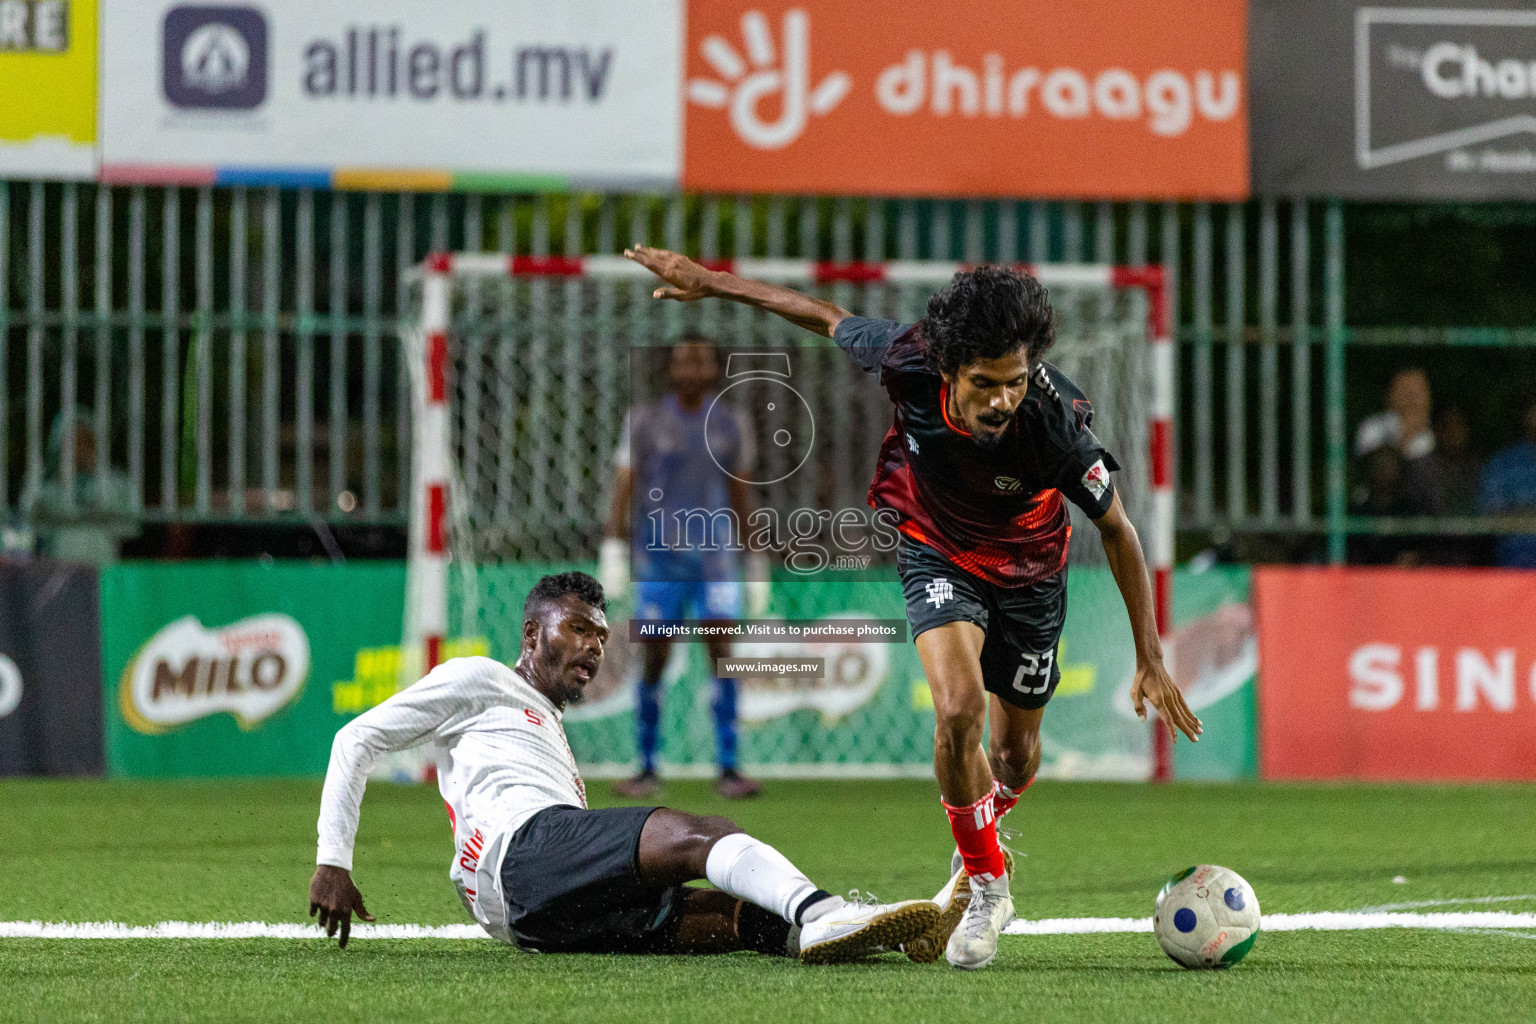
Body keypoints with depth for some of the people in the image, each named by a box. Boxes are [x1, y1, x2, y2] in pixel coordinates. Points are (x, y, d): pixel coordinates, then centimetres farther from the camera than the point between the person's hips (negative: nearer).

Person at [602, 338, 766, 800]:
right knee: (653, 661, 0)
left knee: (722, 652, -10)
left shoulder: (730, 424, 8)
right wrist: (613, 549, -12)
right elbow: (623, 486, -2)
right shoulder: (644, 421, 1)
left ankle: (728, 769, -9)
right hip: (659, 554, -1)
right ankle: (647, 770, 10)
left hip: (714, 554, 1)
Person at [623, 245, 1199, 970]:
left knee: (1016, 754, 14)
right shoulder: (910, 361, -33)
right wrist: (711, 282, -3)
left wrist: (1151, 659, -16)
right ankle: (984, 884, -2)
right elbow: (828, 320, -11)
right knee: (959, 709, -24)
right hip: (937, 550, 0)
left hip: (1028, 569, 0)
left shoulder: (1056, 423, -37)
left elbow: (1117, 530, -20)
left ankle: (985, 826, 51)